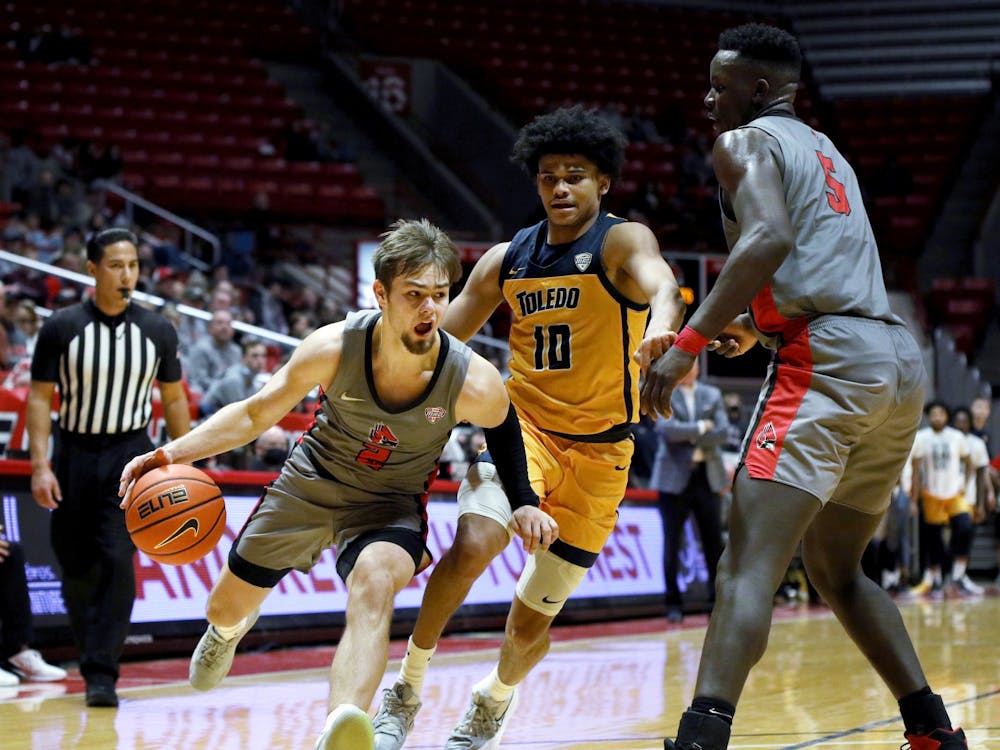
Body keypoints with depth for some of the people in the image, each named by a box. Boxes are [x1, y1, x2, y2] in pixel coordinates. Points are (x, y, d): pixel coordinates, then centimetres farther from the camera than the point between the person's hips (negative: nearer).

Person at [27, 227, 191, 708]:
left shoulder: (157, 331, 0)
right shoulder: (61, 328, -5)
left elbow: (173, 399, 9)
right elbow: (40, 398, -3)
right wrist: (40, 465, -12)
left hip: (130, 454, 0)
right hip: (74, 452, 1)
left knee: (117, 560, -15)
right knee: (76, 568, 7)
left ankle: (102, 674, -14)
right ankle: (92, 652, 31)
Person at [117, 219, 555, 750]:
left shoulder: (474, 384, -27)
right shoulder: (333, 349, -27)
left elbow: (504, 429, 0)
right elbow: (256, 413, -11)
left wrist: (524, 503, -12)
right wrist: (170, 453, -21)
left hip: (391, 503, -2)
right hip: (309, 483, 2)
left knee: (374, 584, -37)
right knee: (226, 608, 16)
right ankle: (229, 630, 58)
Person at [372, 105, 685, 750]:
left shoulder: (622, 242, -10)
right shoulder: (506, 260, 3)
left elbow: (662, 286, -33)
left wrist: (661, 328, -56)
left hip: (599, 450, -2)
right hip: (523, 425, 2)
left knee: (533, 619, 5)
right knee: (473, 545, -28)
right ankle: (405, 692, -11)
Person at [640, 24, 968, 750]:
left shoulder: (747, 142, 3)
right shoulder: (826, 152, 28)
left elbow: (770, 237, -17)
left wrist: (689, 341, -21)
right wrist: (753, 326, 35)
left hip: (829, 357, -9)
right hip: (901, 361, 9)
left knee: (749, 562, -18)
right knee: (835, 568, 23)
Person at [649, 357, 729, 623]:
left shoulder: (712, 395, 12)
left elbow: (723, 431, -1)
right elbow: (667, 429, -14)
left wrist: (694, 442, -11)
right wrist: (700, 428, -8)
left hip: (707, 477, 2)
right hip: (674, 479, -2)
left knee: (713, 542, 2)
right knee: (672, 543, -1)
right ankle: (674, 604, 6)